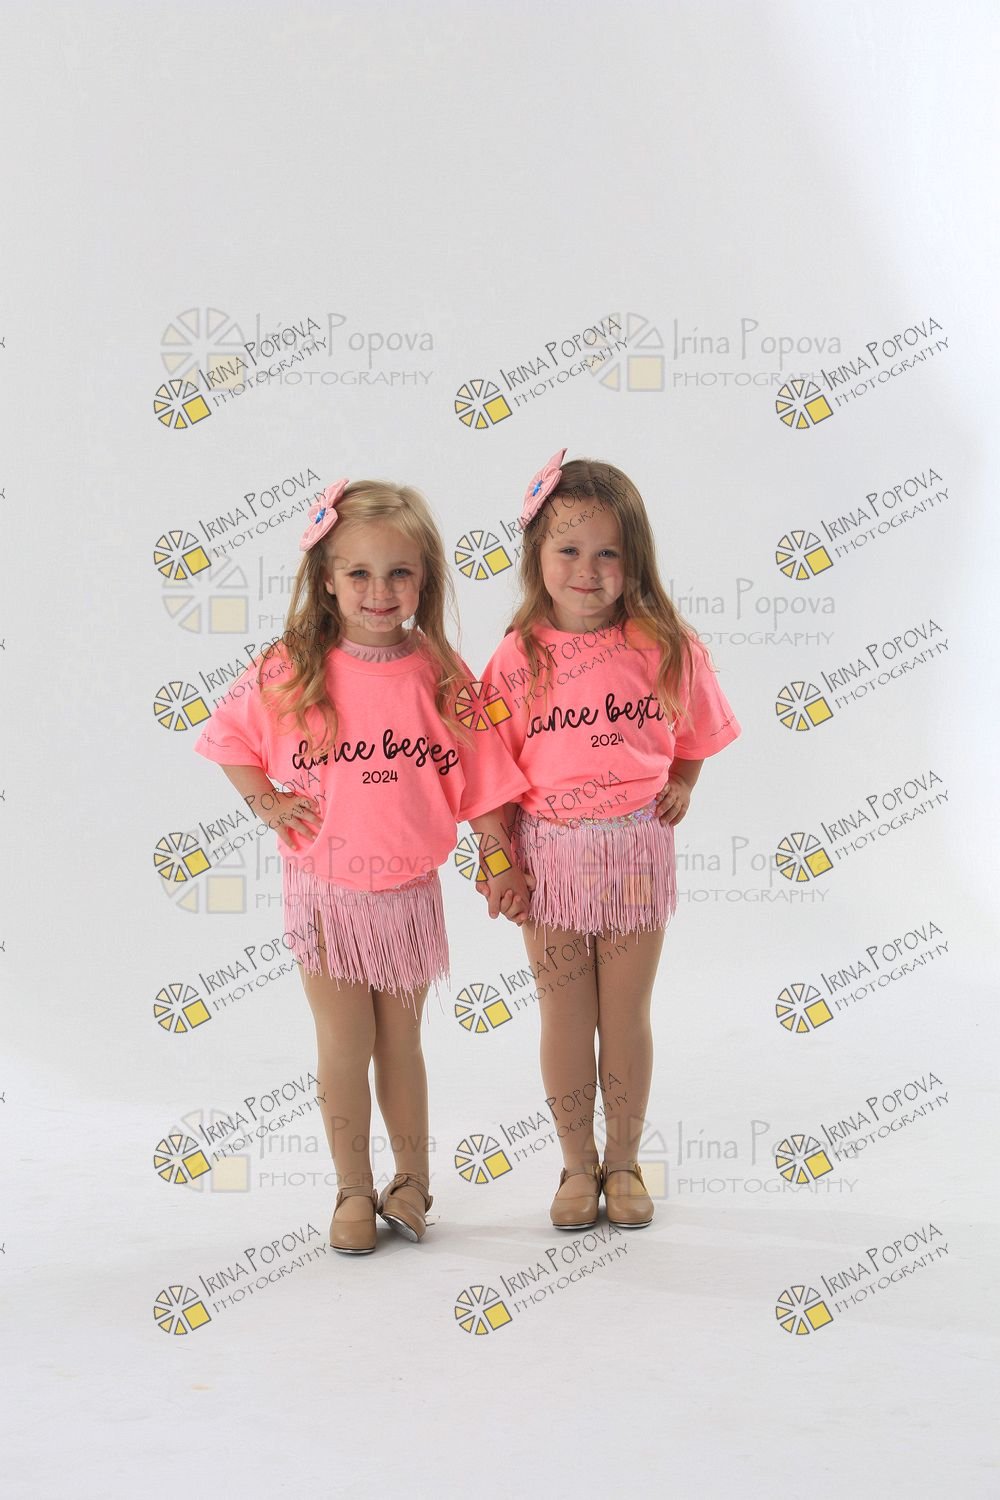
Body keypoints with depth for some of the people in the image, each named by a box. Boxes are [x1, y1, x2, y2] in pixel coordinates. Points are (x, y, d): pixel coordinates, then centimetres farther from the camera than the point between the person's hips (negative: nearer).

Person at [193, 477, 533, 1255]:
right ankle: (354, 1189, 23)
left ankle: (413, 1178, 33)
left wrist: (502, 864, 0)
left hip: (408, 890, 1)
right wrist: (265, 802, -5)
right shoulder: (289, 672, -9)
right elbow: (232, 735, 6)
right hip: (324, 890, -1)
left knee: (400, 1042, 16)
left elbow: (479, 781, 0)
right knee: (345, 1046, 7)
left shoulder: (444, 679, -7)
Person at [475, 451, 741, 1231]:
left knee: (626, 1016, 11)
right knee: (565, 1018, 11)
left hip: (635, 850, 0)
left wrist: (681, 784, -3)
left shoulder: (666, 646, -5)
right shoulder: (518, 657, -6)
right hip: (548, 851, 0)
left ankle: (624, 1161, 29)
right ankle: (578, 1165, 27)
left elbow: (693, 735, 11)